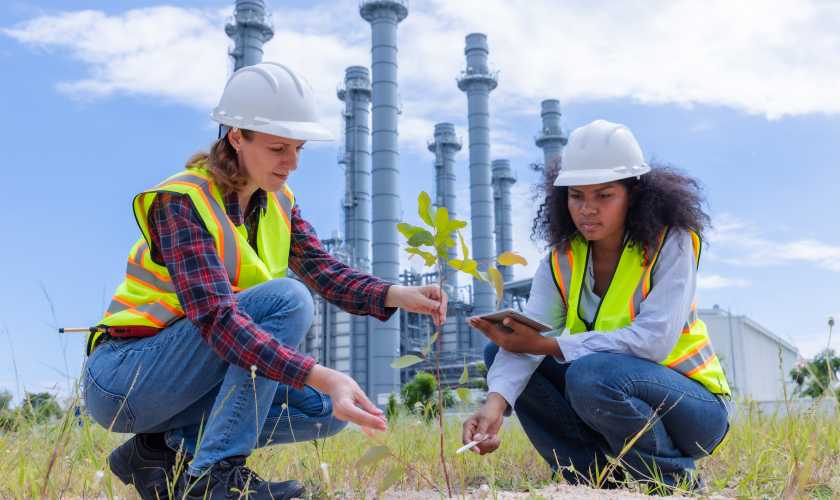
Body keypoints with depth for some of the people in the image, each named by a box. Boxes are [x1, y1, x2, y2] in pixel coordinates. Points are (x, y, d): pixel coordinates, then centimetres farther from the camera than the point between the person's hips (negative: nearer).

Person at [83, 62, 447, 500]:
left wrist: (398, 295, -28)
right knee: (286, 298, -26)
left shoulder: (278, 201, 3)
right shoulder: (181, 202, -22)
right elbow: (216, 317, -34)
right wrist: (322, 377, -44)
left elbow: (327, 272, -8)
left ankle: (166, 447, -1)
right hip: (122, 377, -8)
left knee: (328, 409, -7)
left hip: (187, 377, 8)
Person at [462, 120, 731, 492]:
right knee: (500, 354, -6)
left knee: (592, 374, -35)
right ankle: (607, 482, -5)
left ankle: (677, 484, -8)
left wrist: (545, 345, -30)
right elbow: (528, 334, -18)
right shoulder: (563, 257, -2)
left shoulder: (670, 242, -15)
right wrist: (496, 400, -37)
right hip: (613, 393, 6)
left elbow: (654, 340, -28)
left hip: (691, 407, -6)